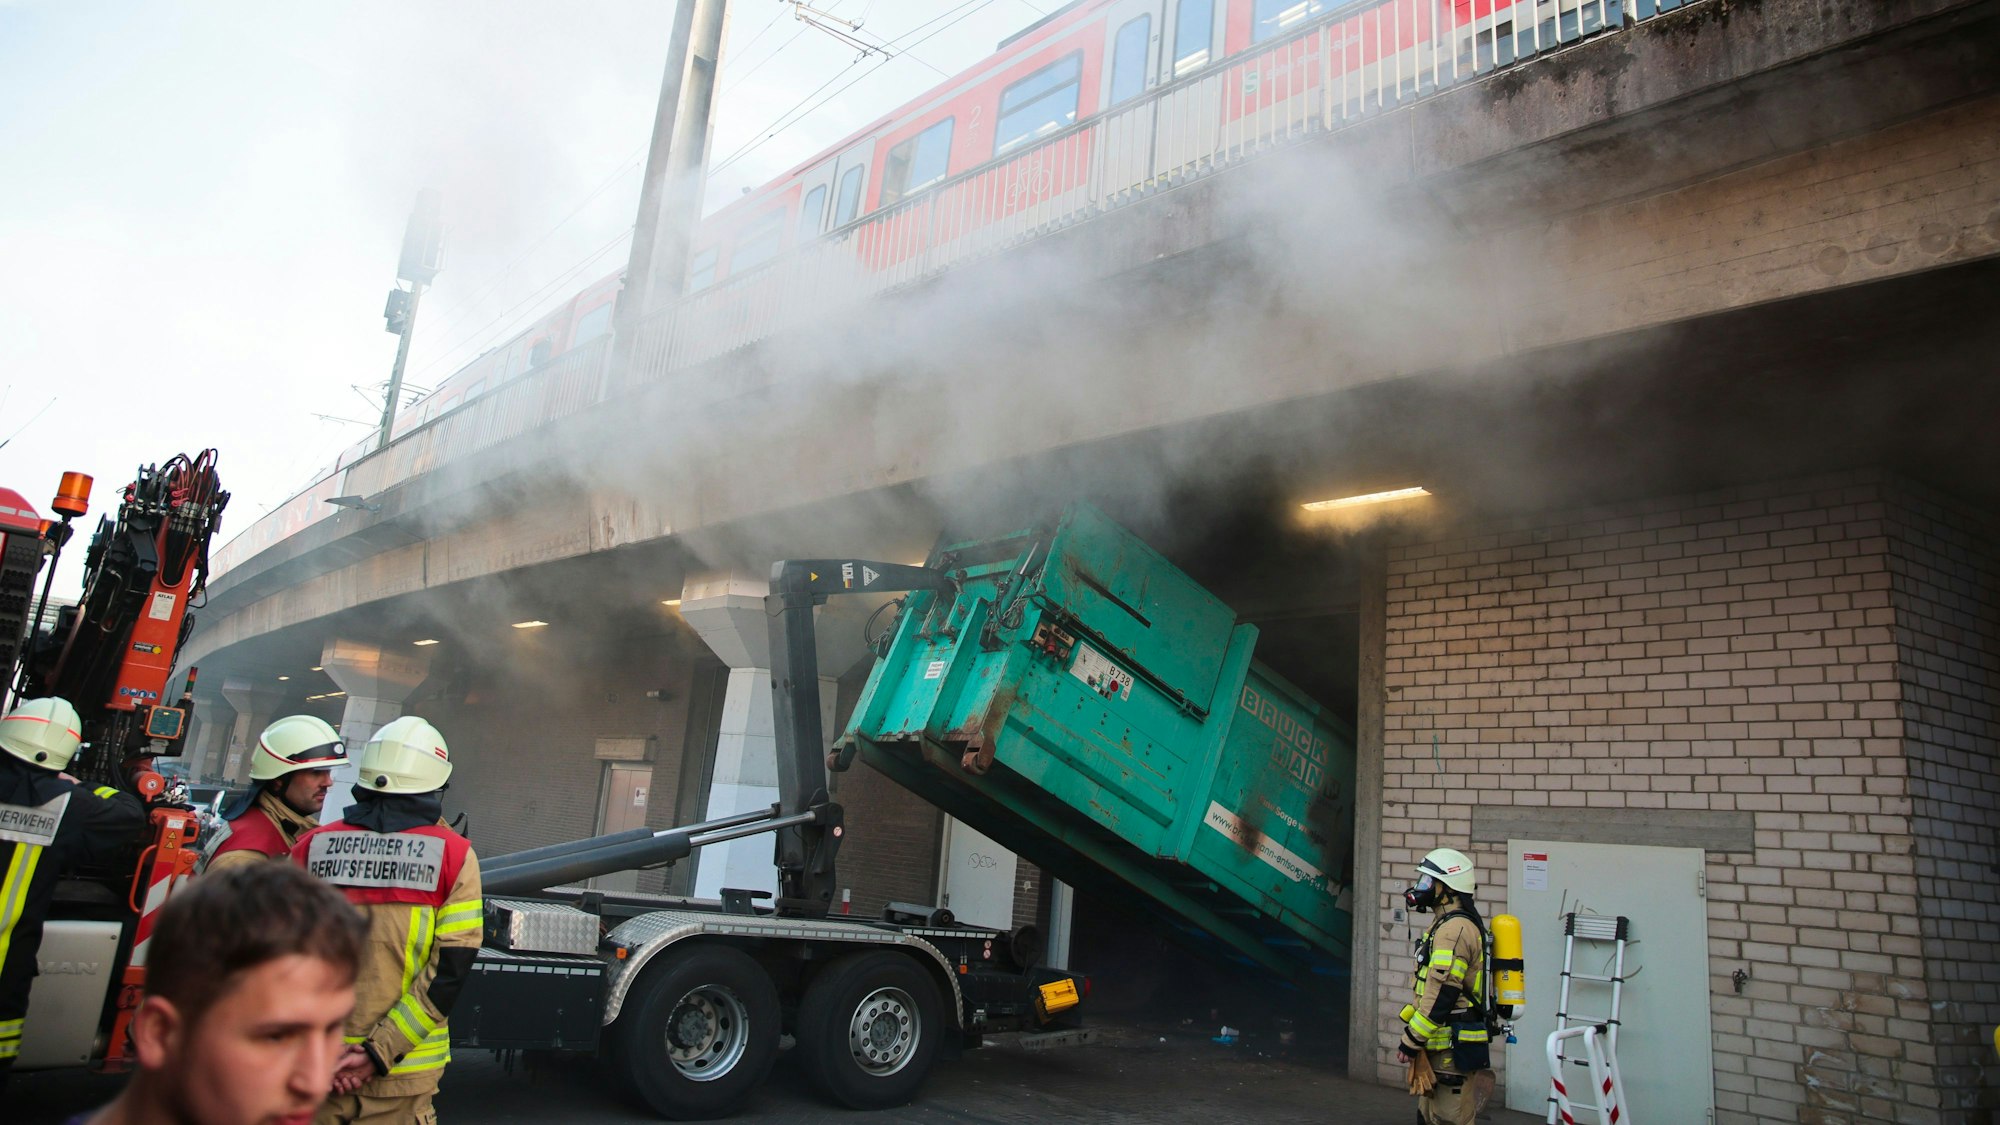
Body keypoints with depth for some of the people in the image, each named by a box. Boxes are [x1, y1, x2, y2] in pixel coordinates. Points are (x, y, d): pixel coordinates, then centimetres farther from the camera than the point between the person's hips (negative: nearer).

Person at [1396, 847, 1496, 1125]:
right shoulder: (1458, 925, 15)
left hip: (1452, 1049, -11)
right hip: (1442, 1046, 11)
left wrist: (1411, 1040, -17)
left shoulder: (1454, 930, -19)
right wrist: (1416, 1036, 21)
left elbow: (1441, 996, -23)